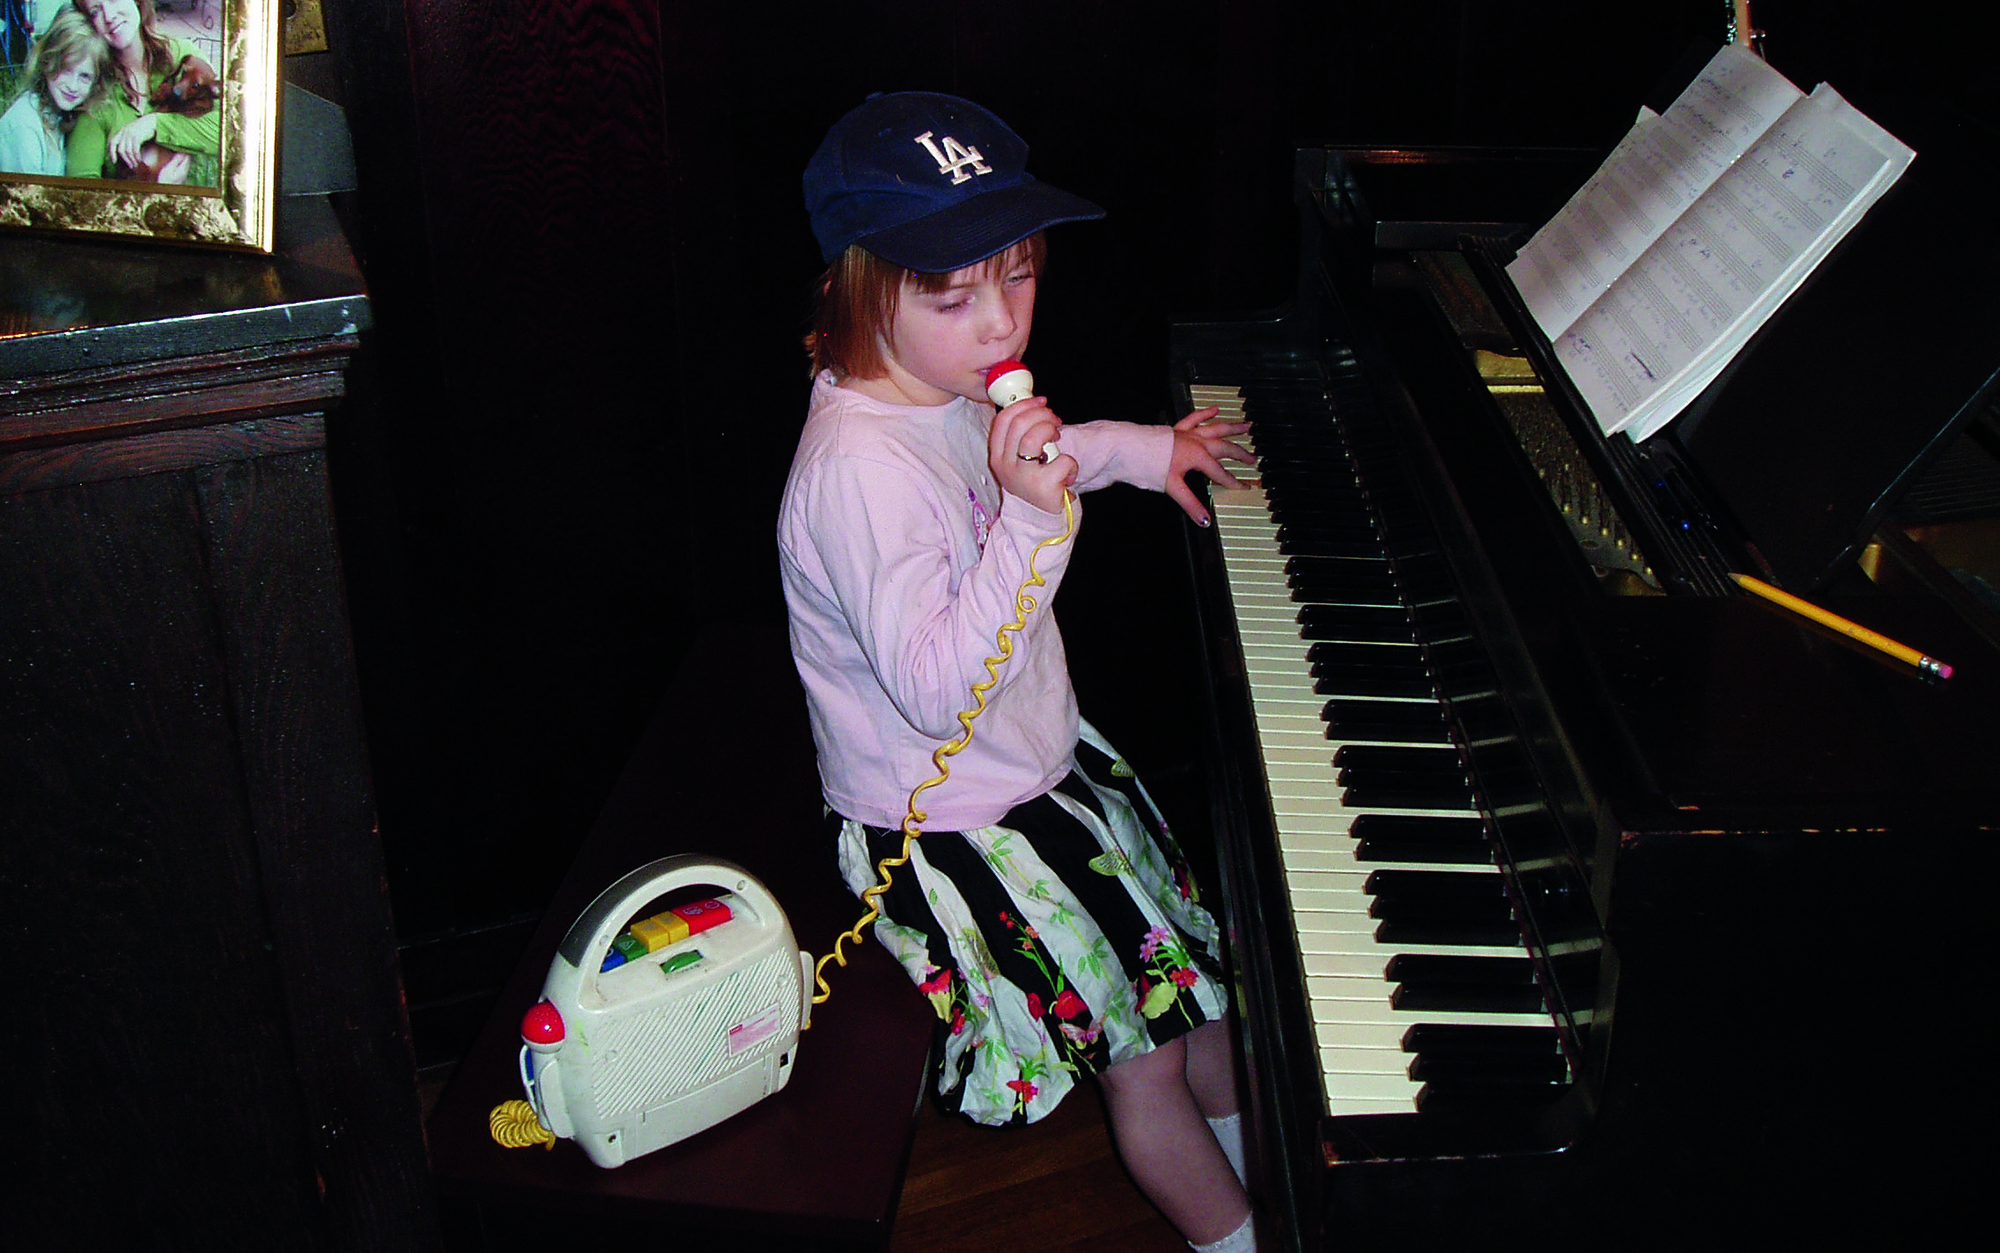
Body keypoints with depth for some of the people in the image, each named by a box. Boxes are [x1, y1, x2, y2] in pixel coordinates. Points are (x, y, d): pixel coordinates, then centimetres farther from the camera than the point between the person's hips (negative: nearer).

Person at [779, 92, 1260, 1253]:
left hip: (1041, 756, 10)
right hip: (948, 824, -9)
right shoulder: (859, 466, -33)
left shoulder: (950, 388, -3)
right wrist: (1033, 520, -42)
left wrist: (1142, 449, 26)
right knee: (1145, 1052, 2)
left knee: (1193, 949, 24)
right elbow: (936, 686, -37)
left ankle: (1253, 1156, 49)